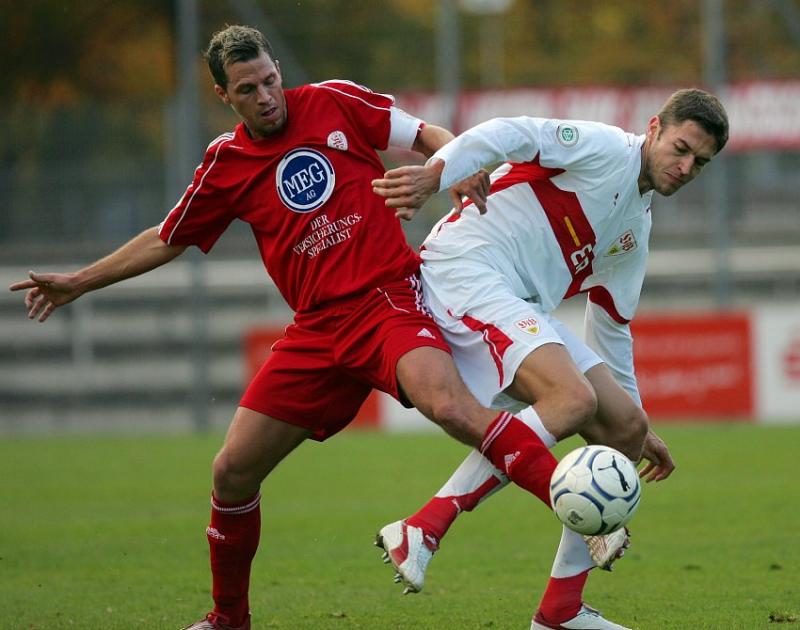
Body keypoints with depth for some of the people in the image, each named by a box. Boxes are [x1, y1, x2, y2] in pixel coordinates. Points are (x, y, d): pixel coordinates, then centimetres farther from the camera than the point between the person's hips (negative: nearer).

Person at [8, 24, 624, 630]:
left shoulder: (335, 102, 2)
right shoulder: (225, 163, 11)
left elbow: (425, 134, 10)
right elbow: (167, 240, 24)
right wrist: (78, 282, 25)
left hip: (390, 300, -4)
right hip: (320, 328, 4)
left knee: (451, 406, -34)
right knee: (233, 471, 2)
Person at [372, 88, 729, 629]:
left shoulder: (636, 230, 24)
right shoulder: (607, 150, -3)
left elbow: (610, 328, 33)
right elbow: (513, 135, -18)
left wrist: (639, 429, 36)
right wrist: (434, 175, -34)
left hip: (522, 312, 9)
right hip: (467, 273, -9)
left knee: (624, 428, 5)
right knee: (573, 397, -30)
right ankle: (422, 530, -31)